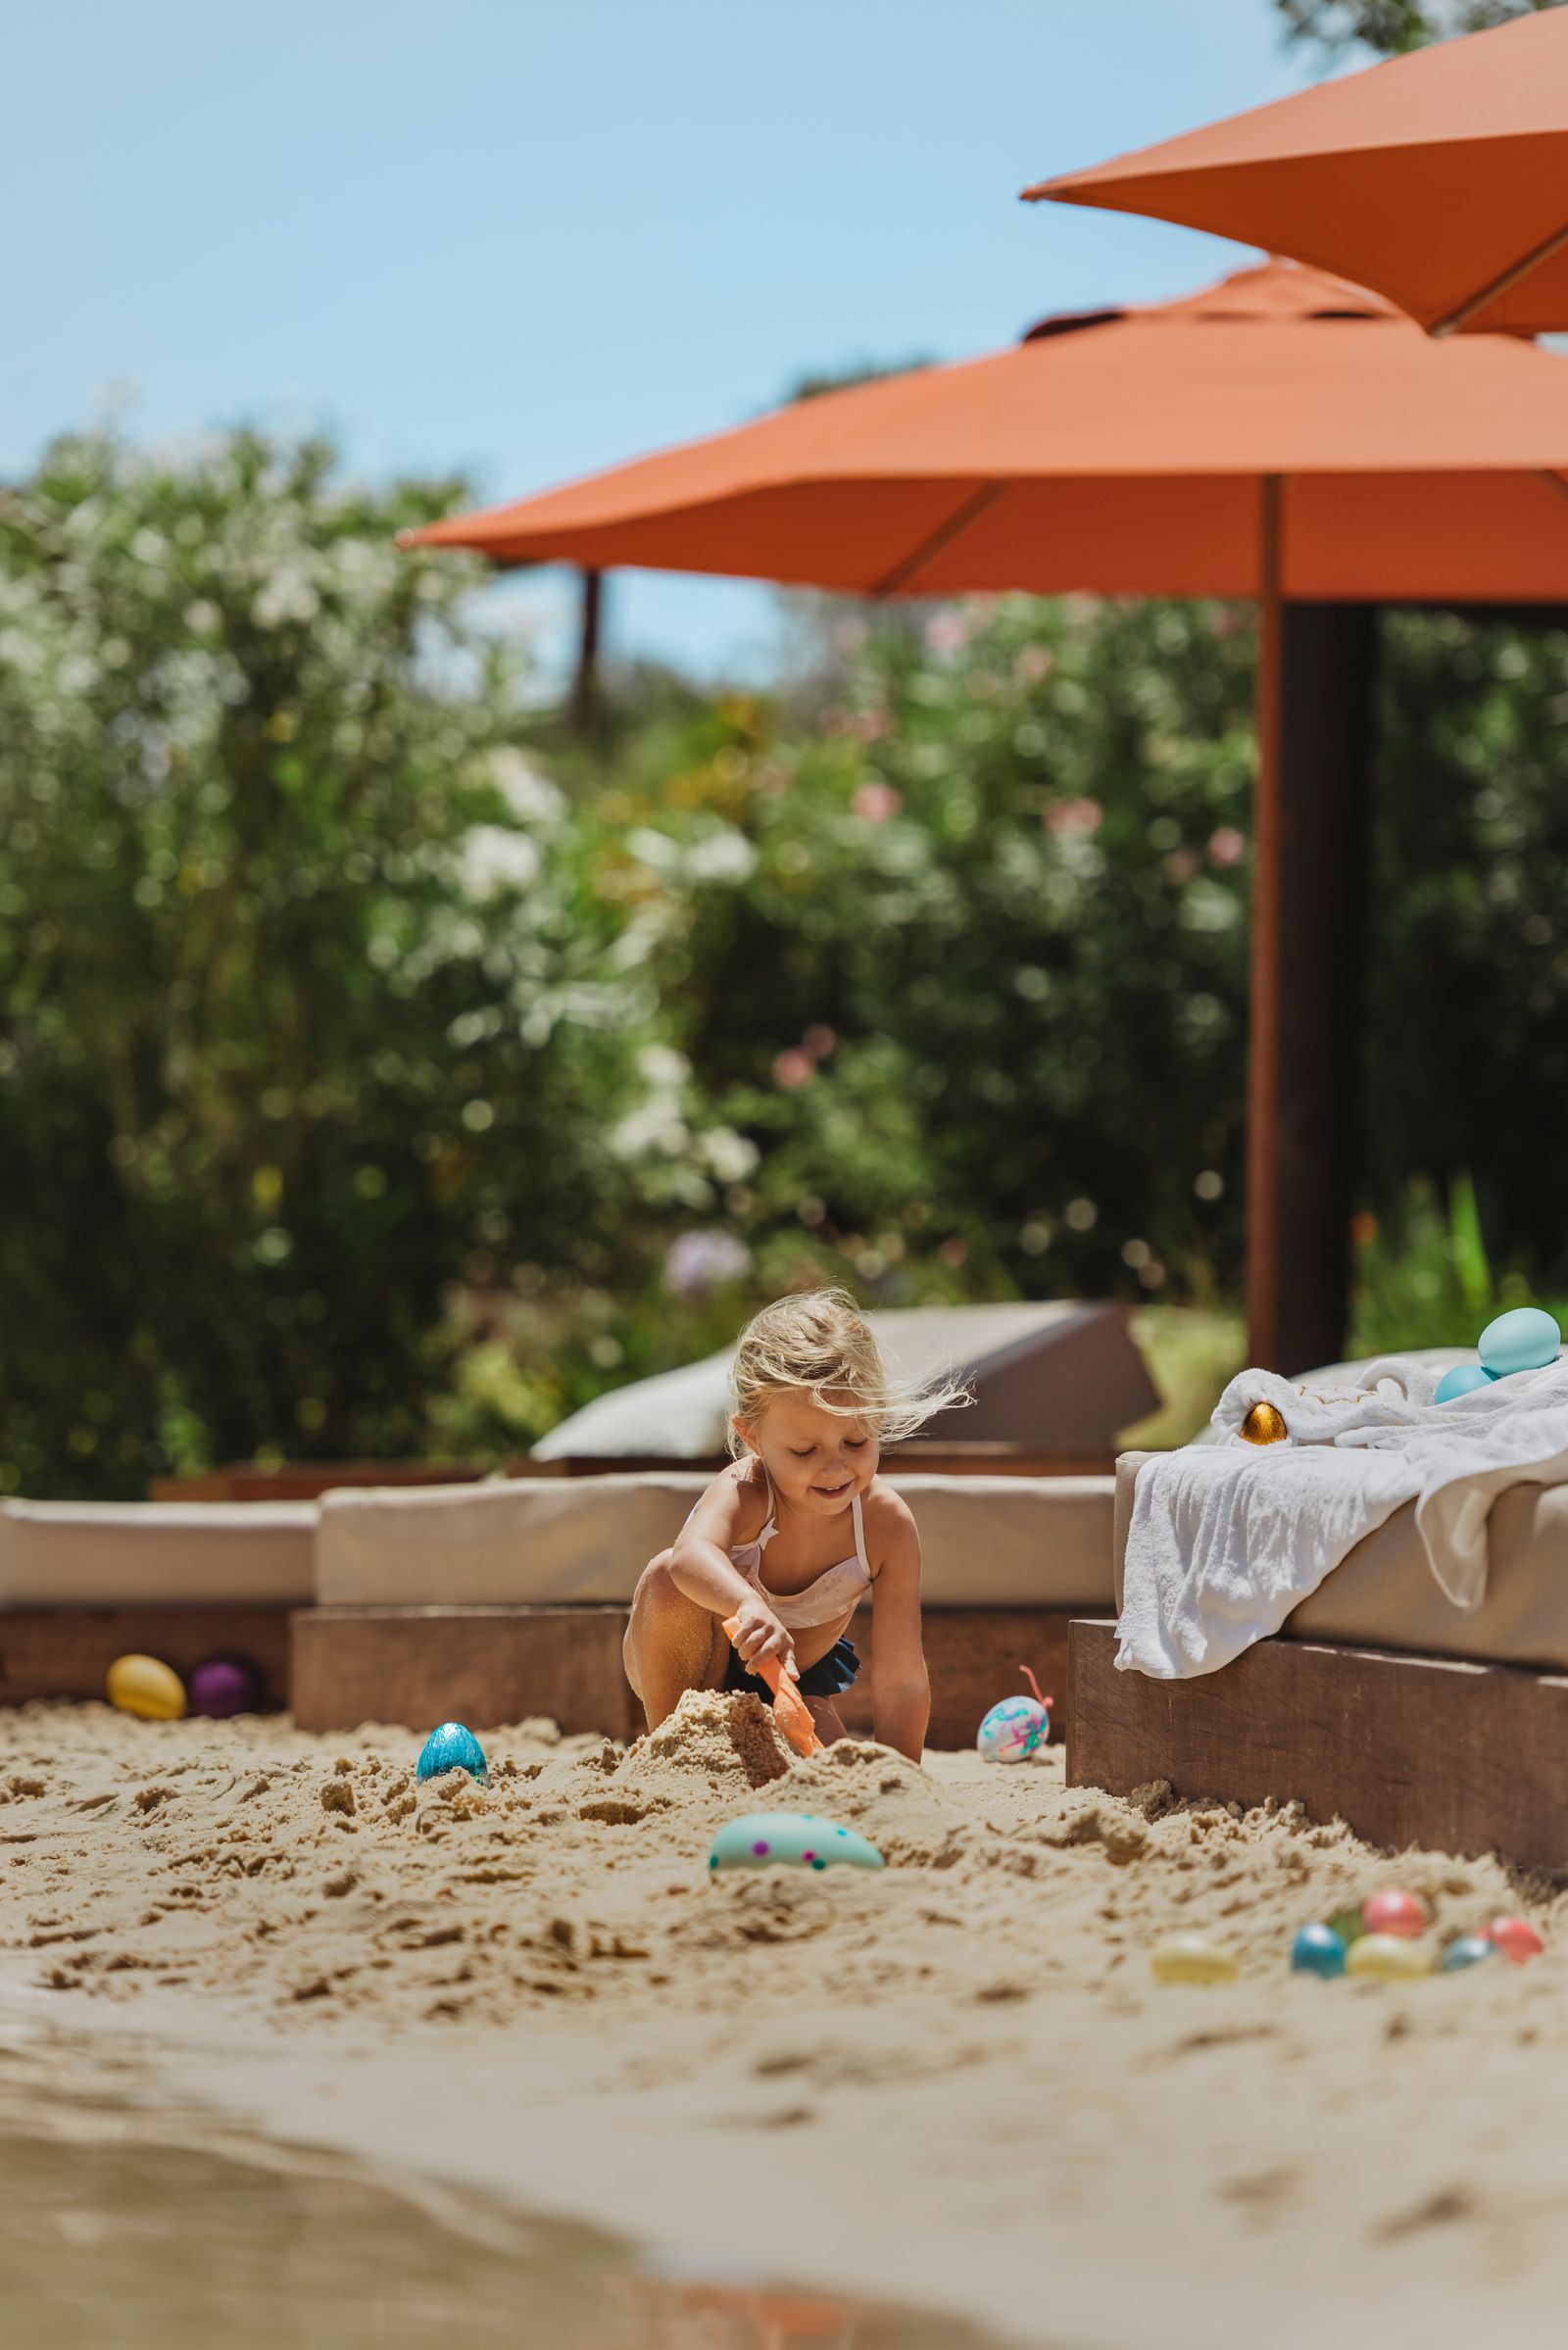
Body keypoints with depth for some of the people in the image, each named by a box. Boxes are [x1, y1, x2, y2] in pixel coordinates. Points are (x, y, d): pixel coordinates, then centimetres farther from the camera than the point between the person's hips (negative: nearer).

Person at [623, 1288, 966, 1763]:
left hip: (798, 1677, 3)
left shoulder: (886, 1524, -26)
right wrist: (749, 1607, -79)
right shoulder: (745, 1492, -33)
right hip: (708, 1663, -3)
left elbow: (900, 1677, -24)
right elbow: (693, 1553, -59)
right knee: (667, 1576, -33)